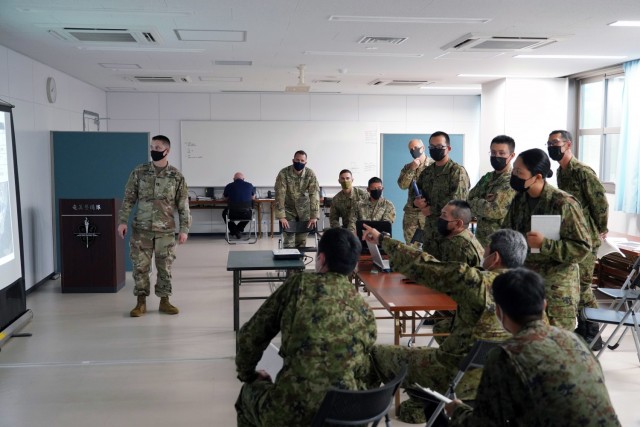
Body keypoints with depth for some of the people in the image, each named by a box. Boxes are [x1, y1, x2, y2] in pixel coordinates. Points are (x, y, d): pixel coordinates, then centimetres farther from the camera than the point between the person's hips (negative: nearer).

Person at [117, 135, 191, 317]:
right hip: (141, 229, 1)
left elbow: (183, 205, 1)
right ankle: (141, 303, 15)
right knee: (140, 266, 3)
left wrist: (184, 228, -4)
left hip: (165, 230, -1)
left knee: (165, 267, 6)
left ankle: (164, 301, 19)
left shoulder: (176, 176, -1)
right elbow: (128, 198, 4)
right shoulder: (139, 172, 1)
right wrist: (122, 221, -4)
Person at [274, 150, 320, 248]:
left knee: (302, 241, 2)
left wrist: (314, 216, -28)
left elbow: (314, 195, -20)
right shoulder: (283, 173, -21)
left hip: (304, 210, 1)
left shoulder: (310, 174, -16)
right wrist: (281, 217, -32)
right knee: (288, 241, -6)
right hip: (288, 209, -1)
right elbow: (280, 195, -25)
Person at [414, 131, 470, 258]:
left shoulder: (457, 171, -8)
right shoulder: (427, 172, 13)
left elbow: (456, 200, -18)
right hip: (430, 229, 6)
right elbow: (415, 192, 17)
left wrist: (431, 209, -12)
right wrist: (416, 202, -7)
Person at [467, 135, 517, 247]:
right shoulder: (487, 178, 10)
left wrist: (474, 202, -7)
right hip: (480, 237, 7)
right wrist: (483, 202, -14)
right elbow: (468, 200, 4)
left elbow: (494, 211, -22)